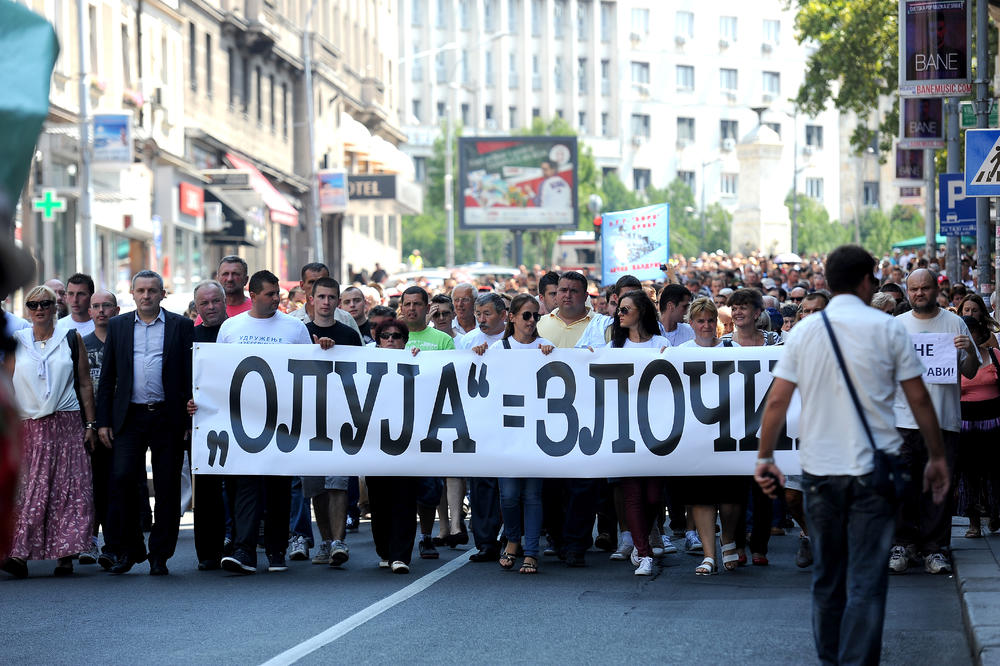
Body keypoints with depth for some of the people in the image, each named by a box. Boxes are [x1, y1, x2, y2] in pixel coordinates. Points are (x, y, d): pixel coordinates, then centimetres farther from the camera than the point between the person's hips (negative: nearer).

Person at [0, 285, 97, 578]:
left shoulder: (71, 339, 8)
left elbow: (85, 384, 10)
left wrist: (90, 425, 4)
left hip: (67, 426, 0)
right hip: (28, 428, 0)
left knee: (69, 490, -3)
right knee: (27, 491, -7)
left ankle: (65, 554, 0)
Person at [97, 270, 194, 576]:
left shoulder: (181, 326, 5)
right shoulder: (118, 325, 11)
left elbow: (191, 375, 3)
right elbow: (107, 377, 11)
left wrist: (191, 420, -4)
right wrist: (103, 421, 4)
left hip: (168, 418, -1)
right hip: (129, 418, 1)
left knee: (167, 489, 1)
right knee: (121, 479, -9)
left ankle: (159, 555, 10)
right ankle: (127, 550, 4)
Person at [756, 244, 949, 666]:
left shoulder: (804, 331, 3)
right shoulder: (886, 328, -3)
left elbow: (777, 400, 1)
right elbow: (919, 399, 0)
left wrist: (765, 458, 10)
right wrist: (937, 457, 9)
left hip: (819, 469, 3)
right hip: (873, 468, -3)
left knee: (827, 577, 15)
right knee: (867, 580, -3)